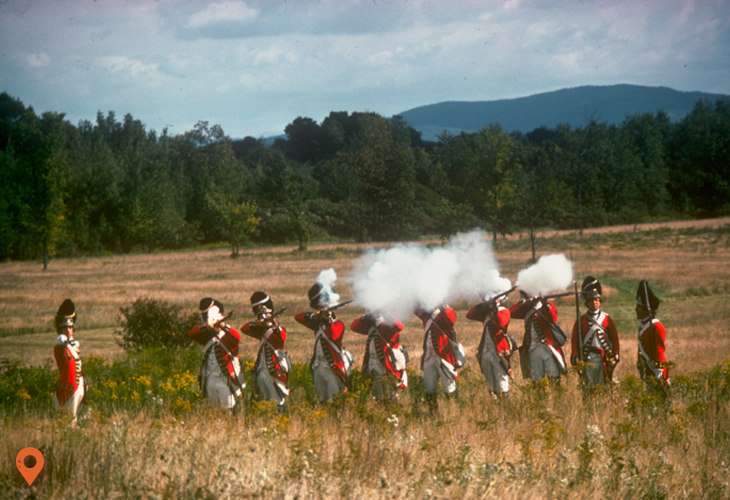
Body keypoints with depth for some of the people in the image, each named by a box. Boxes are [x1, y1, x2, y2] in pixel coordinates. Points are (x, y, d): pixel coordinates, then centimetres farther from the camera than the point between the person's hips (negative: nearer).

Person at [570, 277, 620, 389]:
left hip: (604, 360, 1)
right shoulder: (582, 321, 7)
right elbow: (575, 341, 5)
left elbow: (614, 339, 10)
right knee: (589, 387, -2)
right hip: (588, 361, -1)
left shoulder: (606, 319, 10)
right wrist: (577, 359, -2)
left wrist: (615, 356, 3)